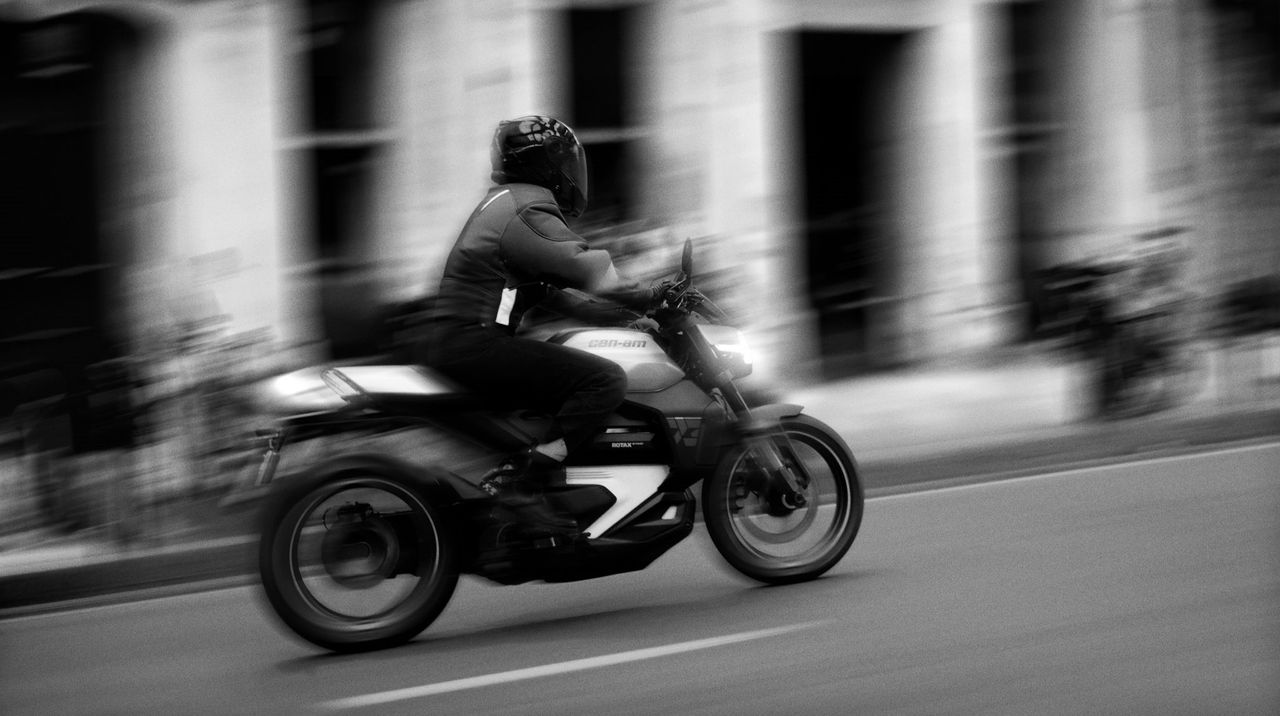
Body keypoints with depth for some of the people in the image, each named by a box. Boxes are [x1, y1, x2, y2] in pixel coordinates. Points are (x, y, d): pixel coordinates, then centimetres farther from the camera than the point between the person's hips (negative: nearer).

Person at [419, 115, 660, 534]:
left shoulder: (504, 201, 22)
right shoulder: (531, 212, -10)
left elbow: (548, 291, 23)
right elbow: (593, 273, -18)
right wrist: (656, 294, -5)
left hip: (452, 337, 11)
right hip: (476, 343, -11)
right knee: (606, 380, -18)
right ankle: (526, 486, -22)